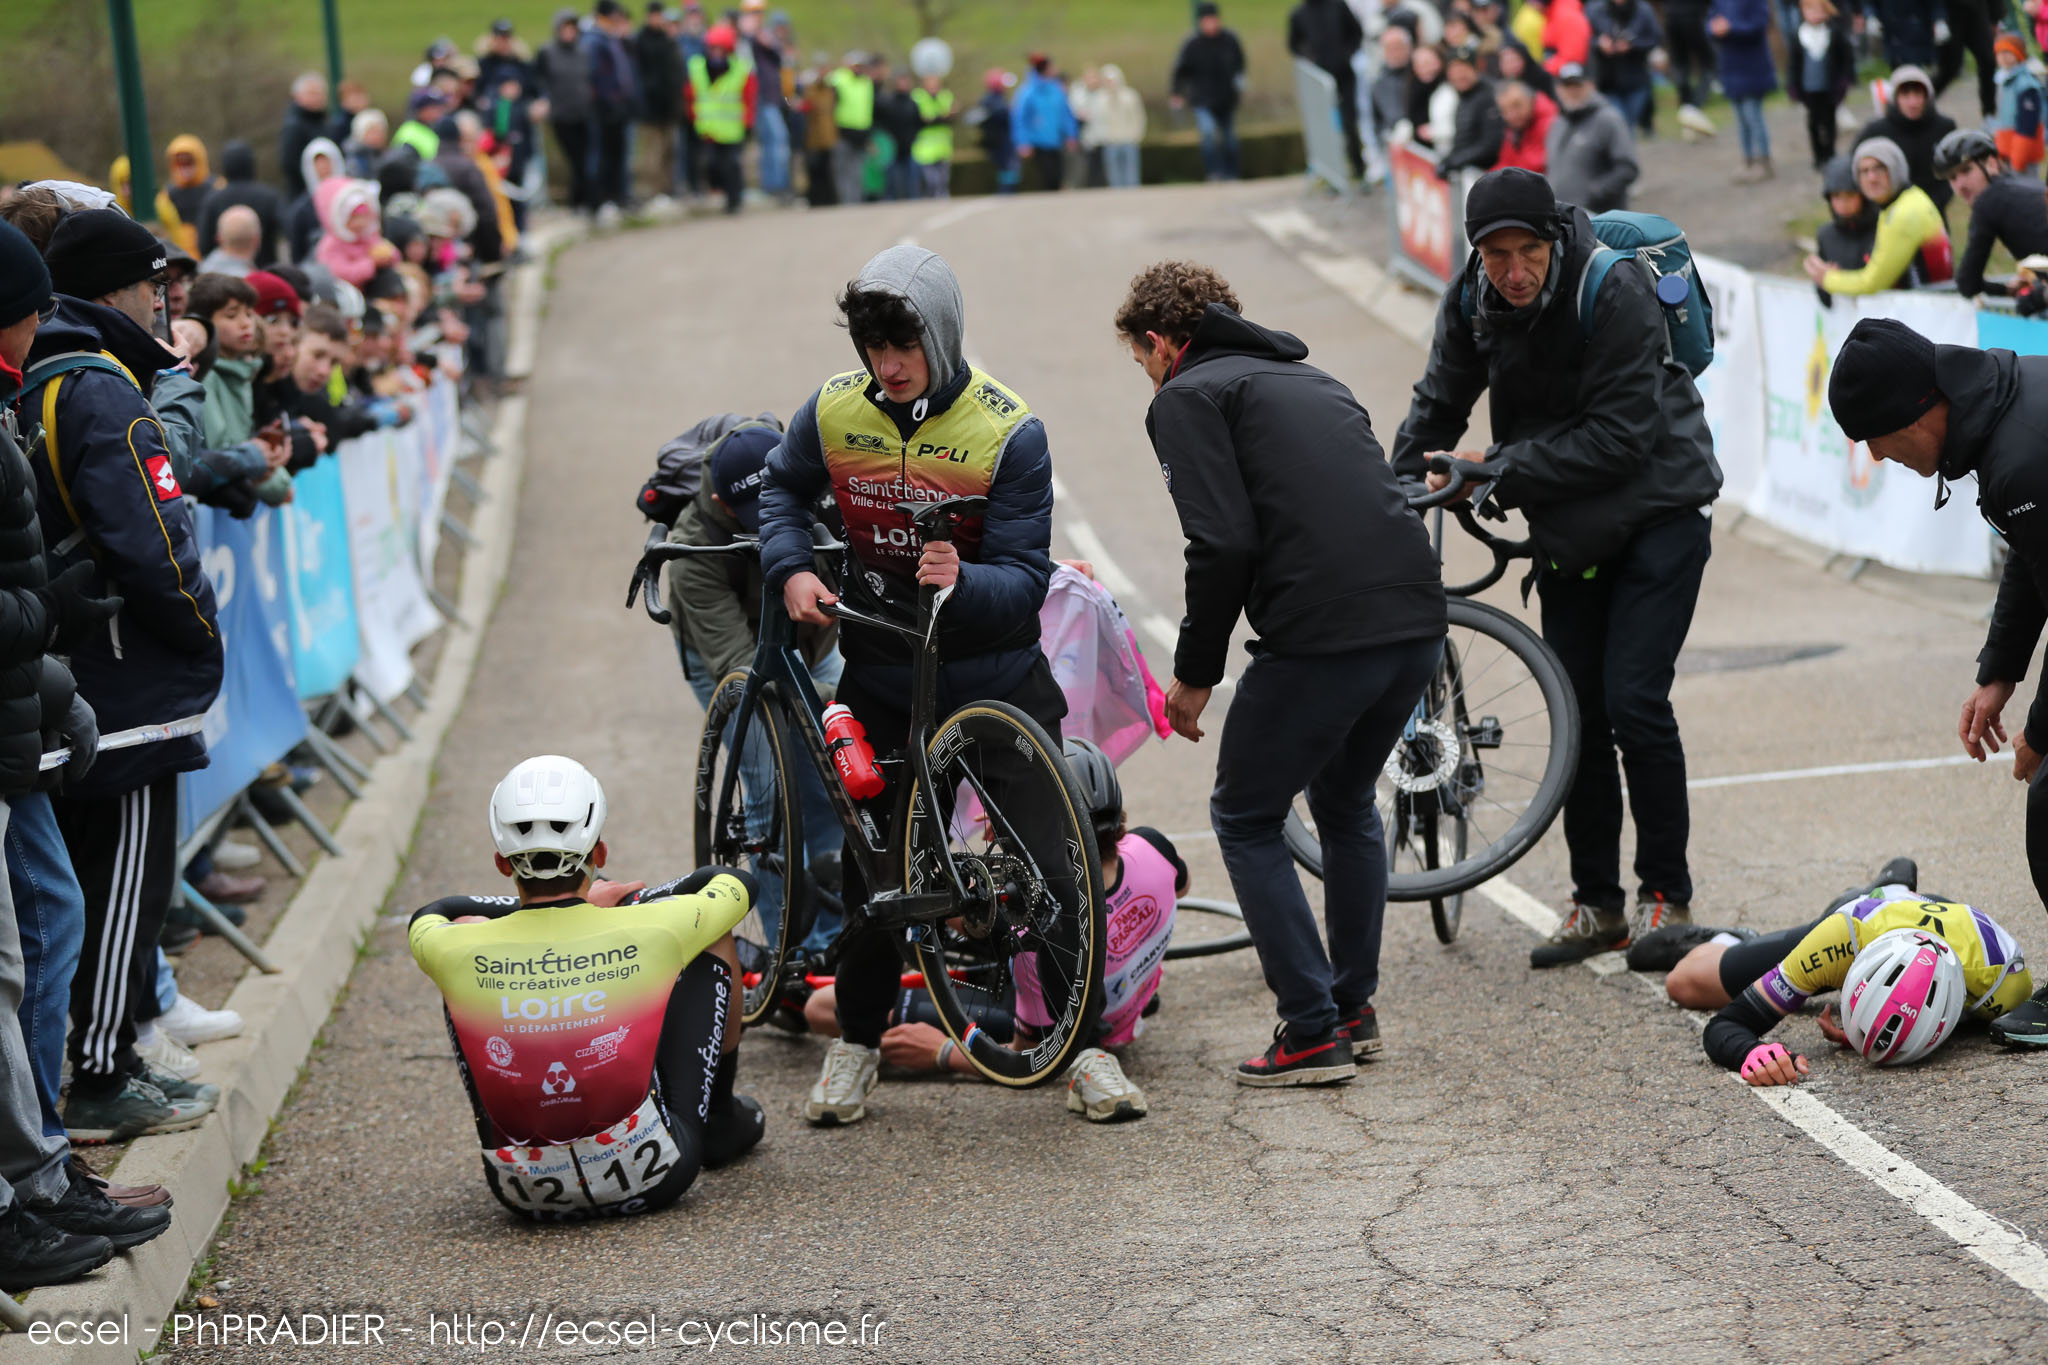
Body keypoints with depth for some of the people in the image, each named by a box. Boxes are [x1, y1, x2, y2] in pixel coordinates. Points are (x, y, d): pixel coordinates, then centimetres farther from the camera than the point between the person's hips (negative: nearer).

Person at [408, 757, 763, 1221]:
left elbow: (429, 916, 14)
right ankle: (721, 1120, 37)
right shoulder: (651, 933, -18)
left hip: (524, 1194, 1)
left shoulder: (459, 954, -15)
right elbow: (739, 883, 7)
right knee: (713, 937, 13)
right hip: (651, 1179, -1)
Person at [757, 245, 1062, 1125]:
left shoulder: (1008, 431, -17)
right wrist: (791, 569, -6)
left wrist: (963, 581, -39)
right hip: (879, 670, 2)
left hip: (994, 671, -2)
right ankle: (857, 1039, 22)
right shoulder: (833, 412, -8)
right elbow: (784, 490, 13)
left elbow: (1026, 580, -18)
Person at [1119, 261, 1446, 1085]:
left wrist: (1195, 674, 0)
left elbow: (1223, 545, -10)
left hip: (1322, 637, -7)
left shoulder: (1187, 398, 4)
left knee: (1246, 821, 11)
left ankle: (1312, 1033, 7)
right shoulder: (1312, 381, 27)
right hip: (1417, 622, 7)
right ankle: (1355, 1007, 32)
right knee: (1346, 803, 29)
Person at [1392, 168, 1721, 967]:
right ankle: (1597, 905, 15)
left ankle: (1667, 895, 2)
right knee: (1577, 711, 5)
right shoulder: (1471, 302, -7)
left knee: (1634, 703, -13)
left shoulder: (1614, 295, -25)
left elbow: (1620, 436, -27)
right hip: (1568, 526, 6)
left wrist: (1501, 469, -25)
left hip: (1656, 512, -6)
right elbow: (1439, 407, 7)